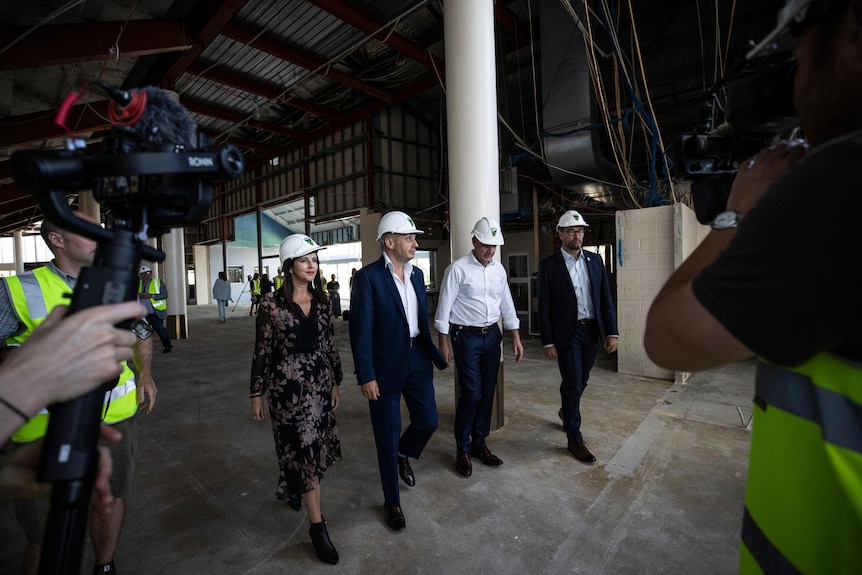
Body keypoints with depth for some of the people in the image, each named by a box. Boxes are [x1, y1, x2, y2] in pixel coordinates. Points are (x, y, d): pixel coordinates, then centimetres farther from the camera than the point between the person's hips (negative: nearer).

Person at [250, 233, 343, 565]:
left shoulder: (321, 300, 2)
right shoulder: (272, 303, -11)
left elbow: (330, 344, 7)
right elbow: (262, 351, -6)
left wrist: (335, 383, 10)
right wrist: (256, 393, -2)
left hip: (320, 383, 5)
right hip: (288, 386, -5)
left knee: (315, 447, 19)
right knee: (304, 450, 0)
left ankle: (297, 488, 51)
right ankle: (317, 526, 15)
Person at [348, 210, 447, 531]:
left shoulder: (416, 274, 6)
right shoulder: (368, 277, -14)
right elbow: (360, 331, -15)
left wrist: (432, 353, 11)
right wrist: (366, 377, -16)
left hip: (418, 359, 6)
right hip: (386, 366, -5)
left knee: (428, 421, 12)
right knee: (387, 435, 10)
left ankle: (403, 455, 46)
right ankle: (392, 501, 33)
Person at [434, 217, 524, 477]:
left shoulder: (499, 269, 8)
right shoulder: (458, 269, -10)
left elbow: (507, 304, 13)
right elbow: (444, 307, -9)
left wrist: (516, 337, 10)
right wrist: (443, 343, -10)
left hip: (492, 335, 6)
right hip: (466, 336, -5)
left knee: (488, 393, 11)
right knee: (471, 393, -4)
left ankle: (479, 444, 29)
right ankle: (462, 449, 17)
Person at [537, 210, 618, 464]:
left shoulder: (595, 260, 5)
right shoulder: (549, 265, -8)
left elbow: (606, 298, 5)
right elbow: (544, 307, -9)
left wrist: (612, 332, -1)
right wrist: (548, 342, -11)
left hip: (592, 330, 5)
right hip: (567, 333, -4)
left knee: (581, 379, 19)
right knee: (572, 383, 1)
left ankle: (566, 410, 47)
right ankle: (574, 440, 17)